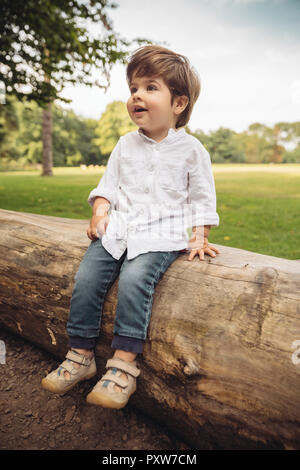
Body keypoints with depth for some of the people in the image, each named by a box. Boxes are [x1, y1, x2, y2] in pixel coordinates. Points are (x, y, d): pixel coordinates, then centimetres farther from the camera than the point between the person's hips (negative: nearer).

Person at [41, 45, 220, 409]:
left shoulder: (191, 149, 3)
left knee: (134, 279, -30)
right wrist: (100, 211, -3)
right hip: (118, 229, 4)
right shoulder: (126, 145, 14)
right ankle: (80, 356, 2)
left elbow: (202, 198, 6)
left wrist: (199, 237, -4)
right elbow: (108, 184, 15)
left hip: (162, 234, -4)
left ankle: (124, 365, -20)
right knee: (85, 279, -13)